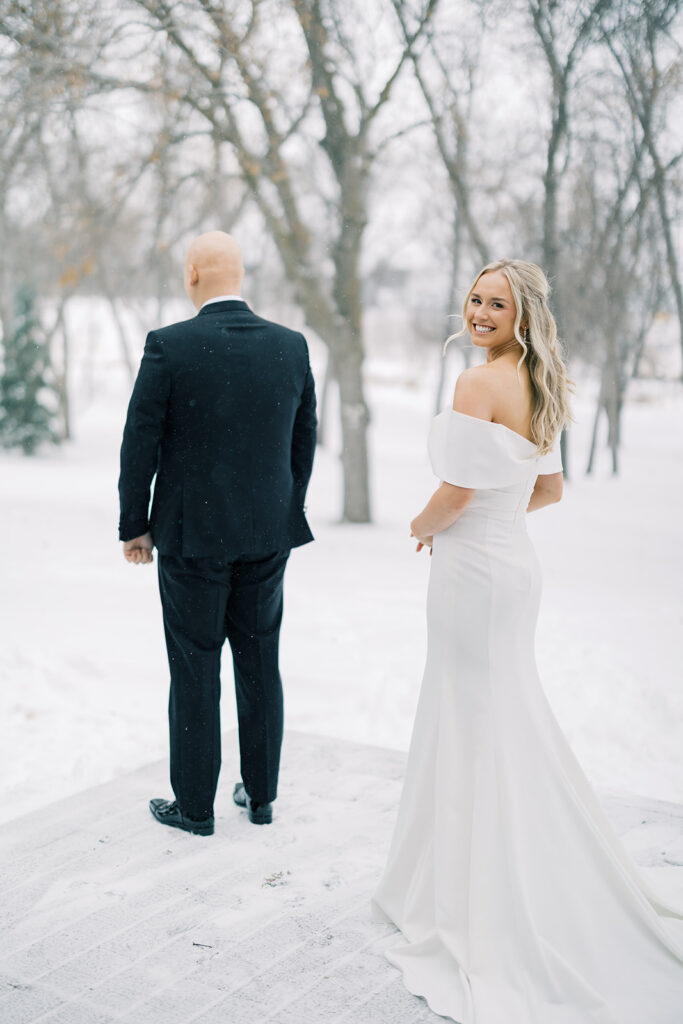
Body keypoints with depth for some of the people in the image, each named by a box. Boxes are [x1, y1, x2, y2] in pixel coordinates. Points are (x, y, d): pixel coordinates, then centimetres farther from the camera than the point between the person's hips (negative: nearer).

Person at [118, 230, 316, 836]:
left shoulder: (168, 346, -12)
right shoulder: (292, 346, 0)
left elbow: (140, 444, -10)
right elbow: (305, 440, 7)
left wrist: (134, 526, 2)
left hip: (192, 536, -4)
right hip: (268, 536, 4)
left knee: (196, 673, 7)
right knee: (261, 667, 14)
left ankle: (195, 806, 19)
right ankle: (261, 794, 26)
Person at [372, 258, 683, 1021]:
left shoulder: (478, 383, -17)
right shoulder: (538, 389, 11)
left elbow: (459, 488, -20)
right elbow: (549, 490, 18)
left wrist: (423, 525, 0)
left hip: (474, 567, -9)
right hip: (513, 559, 9)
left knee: (476, 726, 1)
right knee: (503, 721, 17)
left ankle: (485, 910, 14)